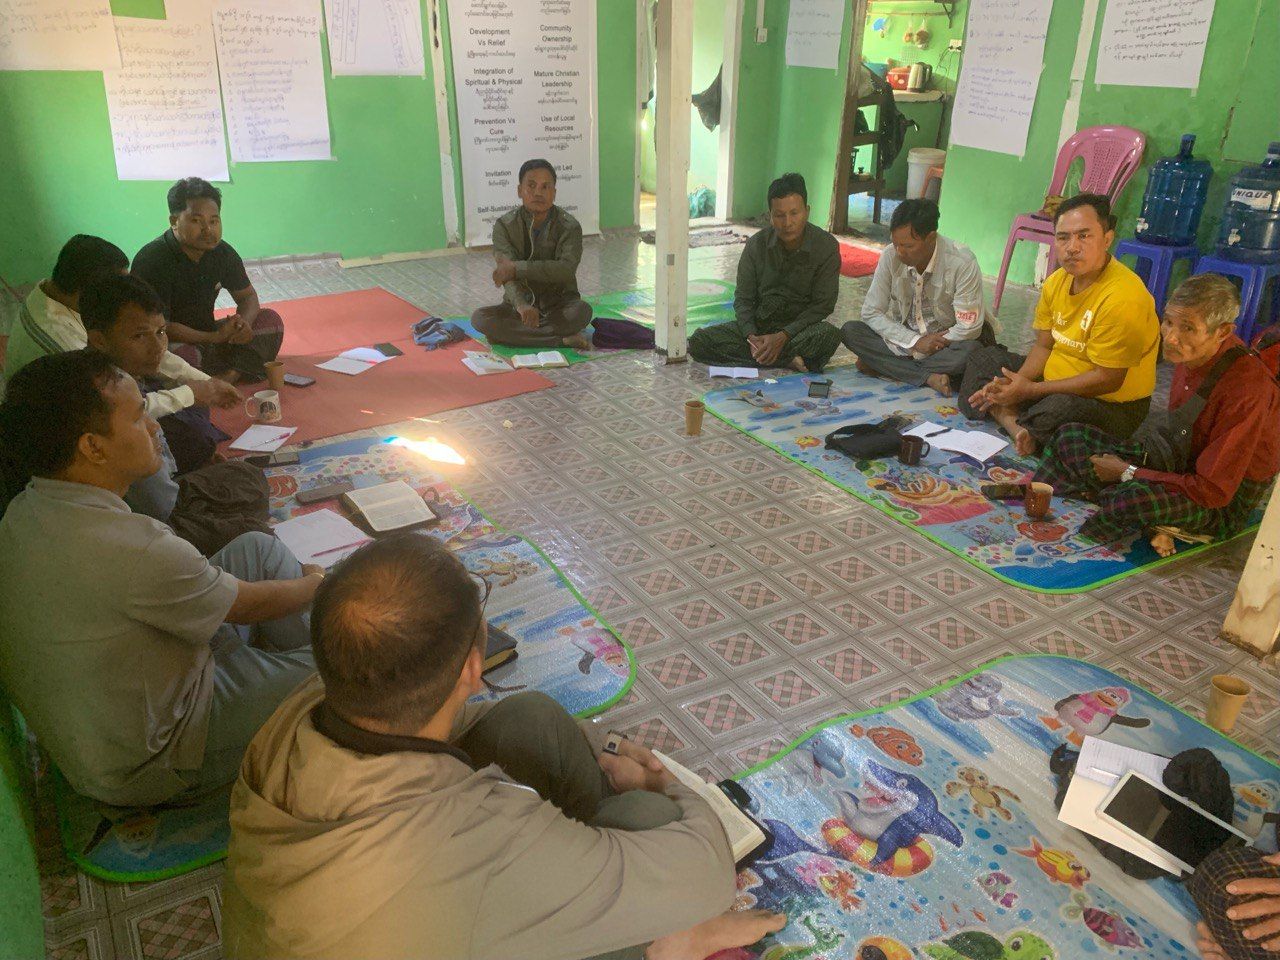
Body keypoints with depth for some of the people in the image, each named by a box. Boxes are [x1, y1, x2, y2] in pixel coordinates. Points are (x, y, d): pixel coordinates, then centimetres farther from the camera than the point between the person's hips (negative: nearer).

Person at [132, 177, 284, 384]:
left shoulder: (222, 252, -2)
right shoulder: (152, 260, -22)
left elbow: (247, 296, 8)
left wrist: (244, 323, -17)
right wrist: (215, 338, -31)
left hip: (207, 335, 7)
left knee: (270, 319, -4)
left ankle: (228, 377, -21)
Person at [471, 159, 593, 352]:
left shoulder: (569, 226, -9)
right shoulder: (504, 225, -6)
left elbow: (566, 269, -24)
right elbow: (506, 272, -20)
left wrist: (517, 268, -28)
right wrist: (522, 305, -41)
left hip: (559, 305, -2)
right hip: (520, 305, 2)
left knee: (582, 310, -34)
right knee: (479, 318, -27)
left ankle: (515, 334, -24)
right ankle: (562, 339, -30)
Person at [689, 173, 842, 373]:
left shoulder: (827, 246, -10)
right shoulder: (757, 244, -4)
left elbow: (822, 305, -9)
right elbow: (743, 299, 0)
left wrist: (783, 336, -21)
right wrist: (751, 337, -20)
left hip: (799, 327, -3)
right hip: (757, 324, 3)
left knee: (830, 334, -36)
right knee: (699, 341, -22)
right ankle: (787, 360, -23)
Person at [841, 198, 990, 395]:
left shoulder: (962, 263, -22)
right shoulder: (890, 257, -14)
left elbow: (969, 328, -21)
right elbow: (871, 312, -10)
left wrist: (914, 351, -21)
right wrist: (915, 341, -21)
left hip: (946, 340, -3)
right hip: (905, 335, 3)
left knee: (970, 351, -37)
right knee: (850, 331, -20)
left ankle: (881, 365, -21)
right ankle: (928, 377, -26)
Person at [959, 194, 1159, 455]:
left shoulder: (1121, 298, -27)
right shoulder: (1056, 281, -1)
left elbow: (1108, 379, -26)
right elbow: (1044, 346, 6)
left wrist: (1030, 390, -23)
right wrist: (1013, 384, -13)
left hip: (1114, 404, -9)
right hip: (1054, 386, 9)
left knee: (1061, 408, -41)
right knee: (982, 359, 9)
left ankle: (1007, 419, -8)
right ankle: (1016, 426, -14)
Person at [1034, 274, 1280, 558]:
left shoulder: (1246, 387, -28)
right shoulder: (1192, 354, -4)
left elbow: (1213, 491, -27)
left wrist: (1128, 472, -19)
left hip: (1226, 503, -9)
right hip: (1183, 467, 9)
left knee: (1135, 498, -40)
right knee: (1070, 435, 3)